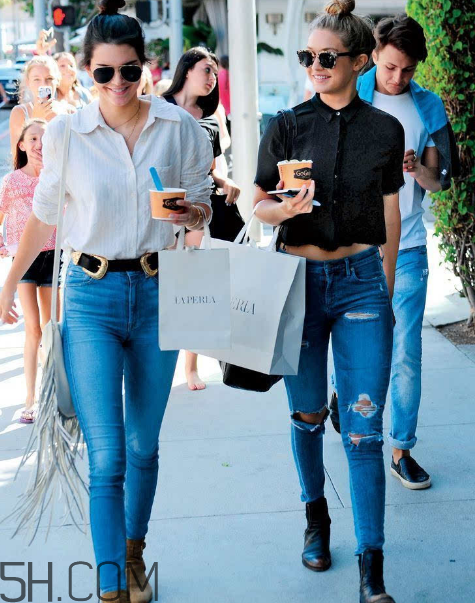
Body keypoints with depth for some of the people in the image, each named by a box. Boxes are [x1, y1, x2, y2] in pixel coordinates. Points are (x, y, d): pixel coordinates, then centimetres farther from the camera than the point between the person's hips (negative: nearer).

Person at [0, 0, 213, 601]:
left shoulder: (179, 127, 0)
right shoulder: (64, 132, -2)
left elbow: (201, 202, 10)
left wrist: (193, 212, -14)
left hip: (157, 292, 2)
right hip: (91, 296, -1)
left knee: (143, 444, 14)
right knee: (106, 455, -7)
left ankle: (133, 551, 37)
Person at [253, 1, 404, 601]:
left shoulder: (385, 130, 3)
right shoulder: (287, 126, 1)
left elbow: (390, 215, 11)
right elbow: (260, 204, 6)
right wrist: (287, 208, -17)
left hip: (361, 282, 0)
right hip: (299, 279, 1)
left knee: (363, 428, -4)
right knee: (307, 415, 13)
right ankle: (316, 515, 37)